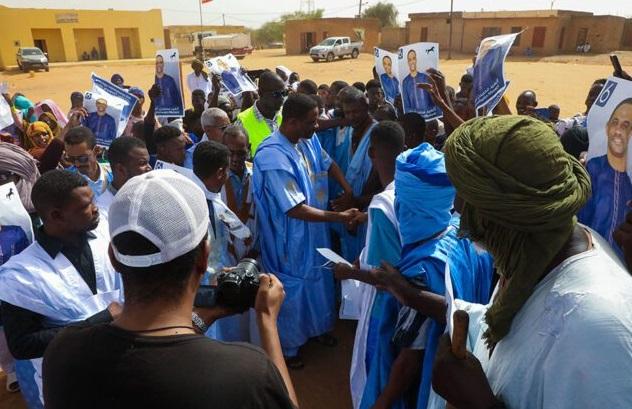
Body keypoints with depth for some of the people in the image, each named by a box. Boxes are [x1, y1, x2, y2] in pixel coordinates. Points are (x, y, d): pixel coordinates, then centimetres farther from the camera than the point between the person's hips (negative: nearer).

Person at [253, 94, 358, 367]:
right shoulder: (273, 156, -30)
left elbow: (327, 165, 14)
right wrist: (339, 217, -25)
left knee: (318, 281, 25)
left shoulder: (306, 142, -6)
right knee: (293, 290, 13)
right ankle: (288, 348, 38)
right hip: (289, 241, -8)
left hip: (312, 233, 8)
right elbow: (295, 209, -30)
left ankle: (319, 327, 52)